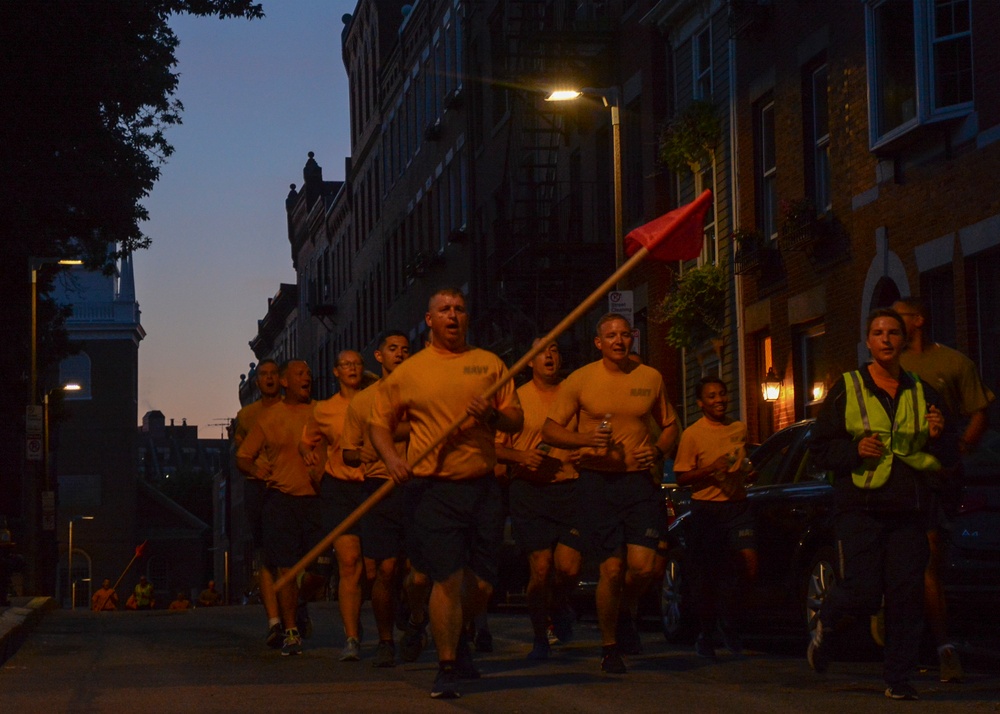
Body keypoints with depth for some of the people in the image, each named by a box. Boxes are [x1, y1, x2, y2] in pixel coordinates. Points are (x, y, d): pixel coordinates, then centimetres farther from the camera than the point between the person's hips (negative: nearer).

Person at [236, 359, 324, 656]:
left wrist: (325, 473, -10)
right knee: (286, 567, -5)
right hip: (281, 500, -1)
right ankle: (290, 631, 1)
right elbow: (242, 456, 12)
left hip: (317, 498, 1)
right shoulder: (270, 417, 9)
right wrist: (255, 469, -10)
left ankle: (302, 607, 28)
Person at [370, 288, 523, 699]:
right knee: (448, 579, -11)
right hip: (434, 487, -3)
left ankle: (456, 638, 33)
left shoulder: (489, 365, 12)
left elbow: (516, 420, 10)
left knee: (482, 584, 4)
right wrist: (390, 457, -8)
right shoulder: (408, 372, 8)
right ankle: (447, 668, 0)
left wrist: (493, 414, -11)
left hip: (483, 486, 3)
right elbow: (379, 422, 10)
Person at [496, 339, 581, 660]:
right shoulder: (516, 398, 7)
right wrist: (520, 456, -11)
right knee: (540, 569, -6)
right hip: (528, 490, -1)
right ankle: (539, 637, 11)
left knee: (569, 567, -9)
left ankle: (559, 605, 27)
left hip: (570, 487, 1)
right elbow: (495, 446, 8)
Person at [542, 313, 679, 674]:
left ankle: (626, 614, 22)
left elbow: (669, 426, 21)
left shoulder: (650, 379, 9)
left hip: (639, 481, 2)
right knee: (612, 568, -5)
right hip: (598, 481, -2)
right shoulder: (580, 380, 1)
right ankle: (609, 647, 14)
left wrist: (657, 450, -1)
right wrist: (585, 438, -16)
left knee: (643, 565, -11)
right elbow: (550, 430, 2)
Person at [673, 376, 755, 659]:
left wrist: (746, 470, 8)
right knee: (708, 575, 0)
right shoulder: (692, 434, -5)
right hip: (706, 507, -4)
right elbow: (681, 478, -7)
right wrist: (710, 469, -20)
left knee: (748, 567, -10)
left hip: (737, 506, 4)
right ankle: (707, 634, 17)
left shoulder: (739, 429, 11)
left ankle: (730, 618, 16)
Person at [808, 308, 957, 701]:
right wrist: (855, 450, -13)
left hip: (908, 510, 3)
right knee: (862, 591, -12)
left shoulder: (922, 394, 14)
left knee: (906, 595, -5)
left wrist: (938, 436, -5)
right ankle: (826, 626, 20)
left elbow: (948, 457, 18)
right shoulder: (846, 390, 6)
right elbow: (820, 448, 5)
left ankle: (898, 678, 5)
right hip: (860, 507, -3)